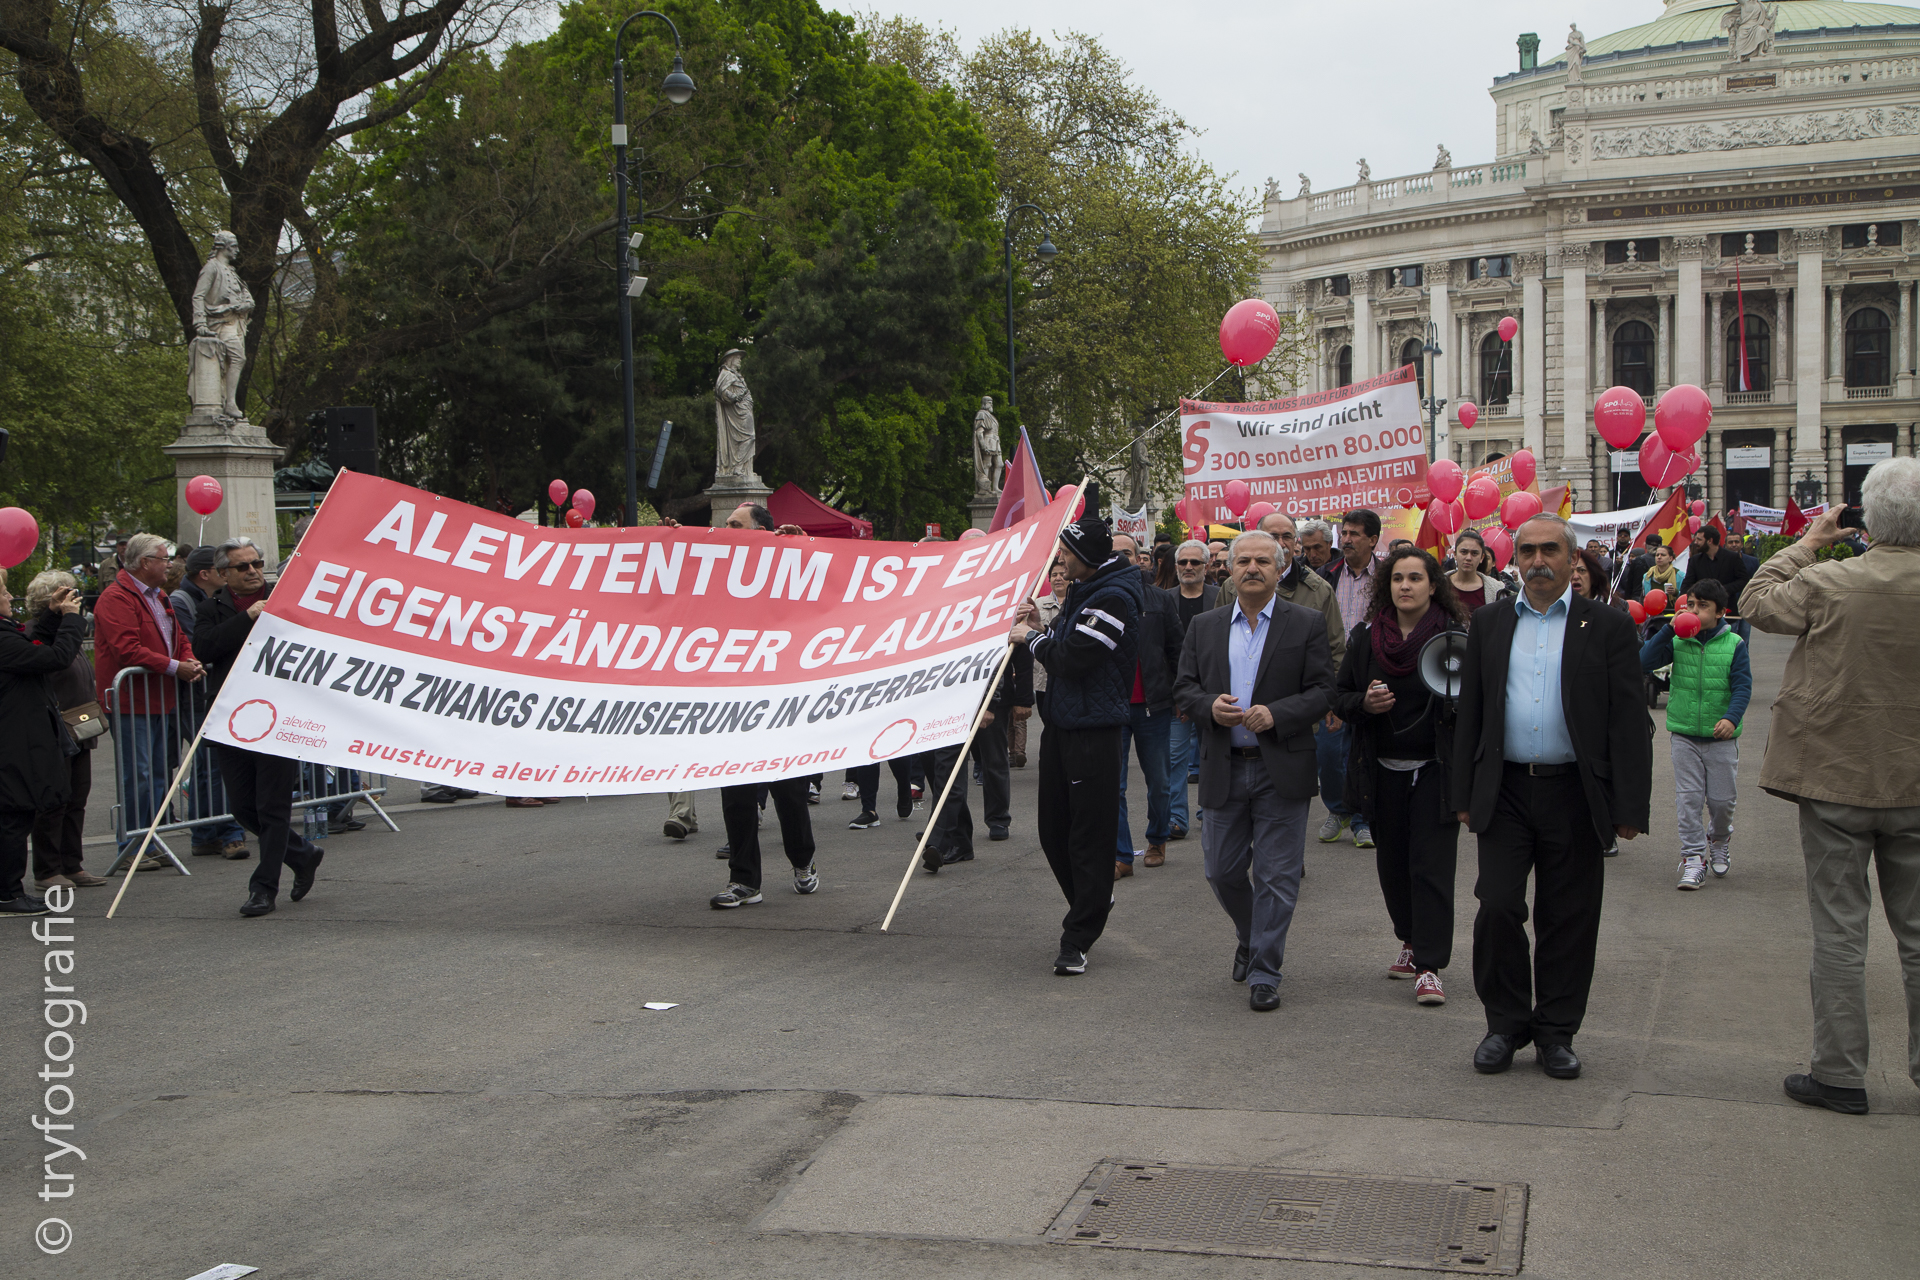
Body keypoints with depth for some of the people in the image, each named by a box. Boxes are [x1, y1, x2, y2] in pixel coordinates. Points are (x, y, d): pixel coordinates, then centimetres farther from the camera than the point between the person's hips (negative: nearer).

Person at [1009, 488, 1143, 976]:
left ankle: (1077, 941, -1)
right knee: (1053, 827, 14)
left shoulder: (1114, 598, -15)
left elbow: (1073, 657, -21)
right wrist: (1040, 628, 5)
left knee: (1089, 835, -4)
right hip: (1062, 722, 10)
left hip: (1093, 730, -10)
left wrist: (1031, 638, -5)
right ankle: (1089, 903, 35)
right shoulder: (1083, 591, 16)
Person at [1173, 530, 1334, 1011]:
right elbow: (1184, 687, 8)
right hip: (1223, 771, 3)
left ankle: (1264, 972, 9)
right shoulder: (1204, 626, 10)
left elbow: (1324, 690, -4)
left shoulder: (1306, 625, 0)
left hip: (1281, 770, -3)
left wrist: (1276, 714, -18)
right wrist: (1210, 706, -13)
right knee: (1222, 870, 10)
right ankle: (1251, 939, 38)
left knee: (1276, 876, -1)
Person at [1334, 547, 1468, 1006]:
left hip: (1435, 770, -3)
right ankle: (1411, 941, 33)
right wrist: (1364, 703, -11)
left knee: (1431, 864, -6)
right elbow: (1340, 696, 10)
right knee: (1391, 862, 12)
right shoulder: (1365, 637, 5)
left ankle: (1429, 966, -1)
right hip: (1383, 770, 4)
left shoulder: (1455, 636, -4)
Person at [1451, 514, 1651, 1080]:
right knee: (1497, 906, -5)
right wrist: (1465, 795, 6)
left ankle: (1556, 1032, 20)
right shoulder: (1489, 625, 9)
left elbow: (1630, 722, -2)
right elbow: (1469, 714, 11)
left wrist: (1630, 807, -8)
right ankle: (1506, 1022, 13)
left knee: (1569, 919, 6)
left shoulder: (1608, 626, 1)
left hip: (1575, 794, -1)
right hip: (1506, 792, 1)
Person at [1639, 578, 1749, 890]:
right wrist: (1669, 629, -15)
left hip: (1721, 736, -1)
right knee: (1688, 798, -3)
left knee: (1721, 799, 5)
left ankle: (1720, 839, 35)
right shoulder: (1677, 641, 1)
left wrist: (1731, 718, -22)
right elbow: (1644, 661, -9)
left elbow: (1742, 685, -6)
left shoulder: (1734, 644, -2)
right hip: (1684, 734, 1)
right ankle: (1694, 858, 4)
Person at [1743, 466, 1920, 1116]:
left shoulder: (1829, 583, -15)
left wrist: (1808, 542, 14)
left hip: (1836, 781, -2)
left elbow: (1758, 600, 3)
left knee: (1839, 933, 5)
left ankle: (1840, 1074, 10)